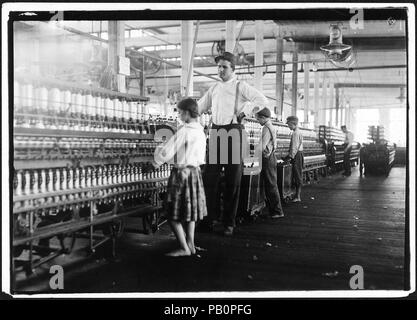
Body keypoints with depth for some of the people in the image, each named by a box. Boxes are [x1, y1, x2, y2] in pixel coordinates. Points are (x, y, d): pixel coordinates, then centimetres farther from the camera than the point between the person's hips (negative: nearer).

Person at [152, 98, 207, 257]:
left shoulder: (183, 131, -17)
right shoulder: (201, 131, 6)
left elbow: (166, 151, -17)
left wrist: (156, 162, 3)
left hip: (181, 173, -8)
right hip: (195, 171, 8)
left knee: (175, 214, 1)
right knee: (191, 209, 17)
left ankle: (184, 248, 2)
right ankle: (190, 244, 21)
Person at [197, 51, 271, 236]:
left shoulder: (240, 87, 2)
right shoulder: (214, 88, 19)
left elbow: (262, 101, -8)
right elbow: (200, 106, 28)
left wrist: (245, 111, -10)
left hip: (233, 131, -5)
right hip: (215, 131, 5)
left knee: (233, 181, 0)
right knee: (209, 177, 0)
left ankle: (229, 223, 7)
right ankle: (208, 220, 7)